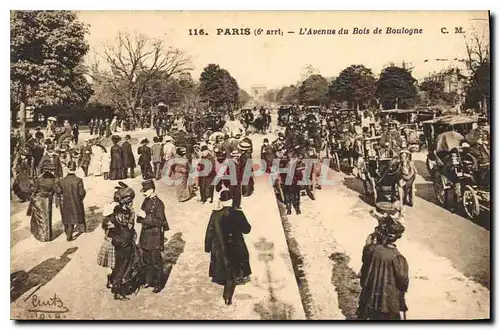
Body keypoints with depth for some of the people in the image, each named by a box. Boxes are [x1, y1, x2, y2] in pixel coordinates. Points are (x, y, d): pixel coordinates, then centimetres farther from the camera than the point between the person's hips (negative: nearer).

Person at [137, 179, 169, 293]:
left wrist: (146, 217, -28)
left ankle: (158, 284, 16)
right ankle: (148, 280, 34)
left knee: (155, 261, 3)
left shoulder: (158, 204, -19)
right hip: (145, 235, 8)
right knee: (146, 260, 18)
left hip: (155, 236, -8)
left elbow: (159, 221, -22)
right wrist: (140, 216, -5)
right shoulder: (146, 201, 5)